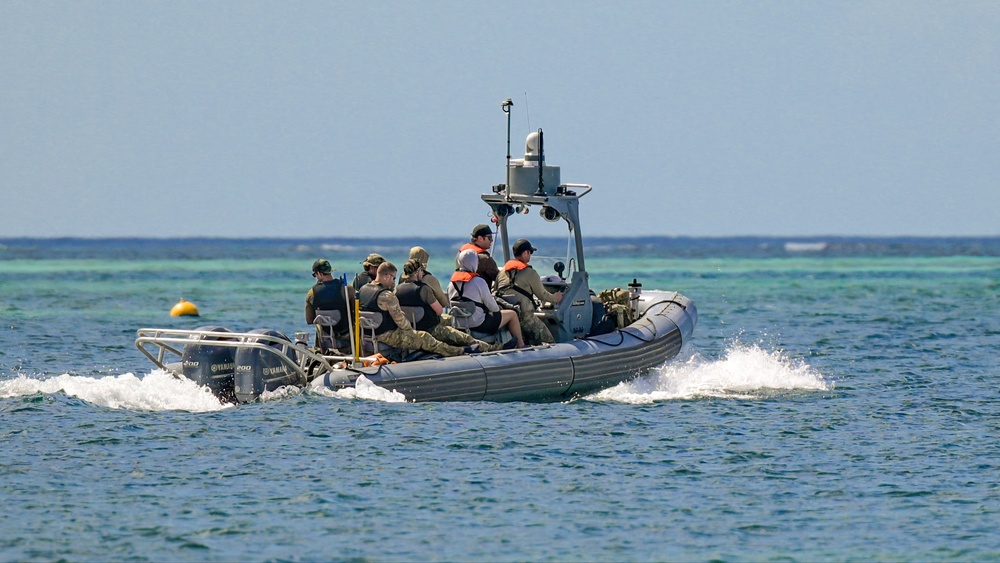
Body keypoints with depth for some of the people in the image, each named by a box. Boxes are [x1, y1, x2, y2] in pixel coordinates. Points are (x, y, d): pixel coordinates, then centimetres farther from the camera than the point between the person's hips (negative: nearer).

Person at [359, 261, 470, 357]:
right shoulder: (387, 296, -25)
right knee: (423, 337, 4)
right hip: (385, 336, -9)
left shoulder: (363, 289, 3)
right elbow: (400, 320, -19)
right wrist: (411, 330, 1)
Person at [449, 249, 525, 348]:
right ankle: (521, 346, 21)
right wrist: (497, 309, 16)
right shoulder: (479, 281, -18)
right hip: (477, 324, -8)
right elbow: (491, 304, -10)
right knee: (512, 314, 12)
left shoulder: (452, 283, 2)